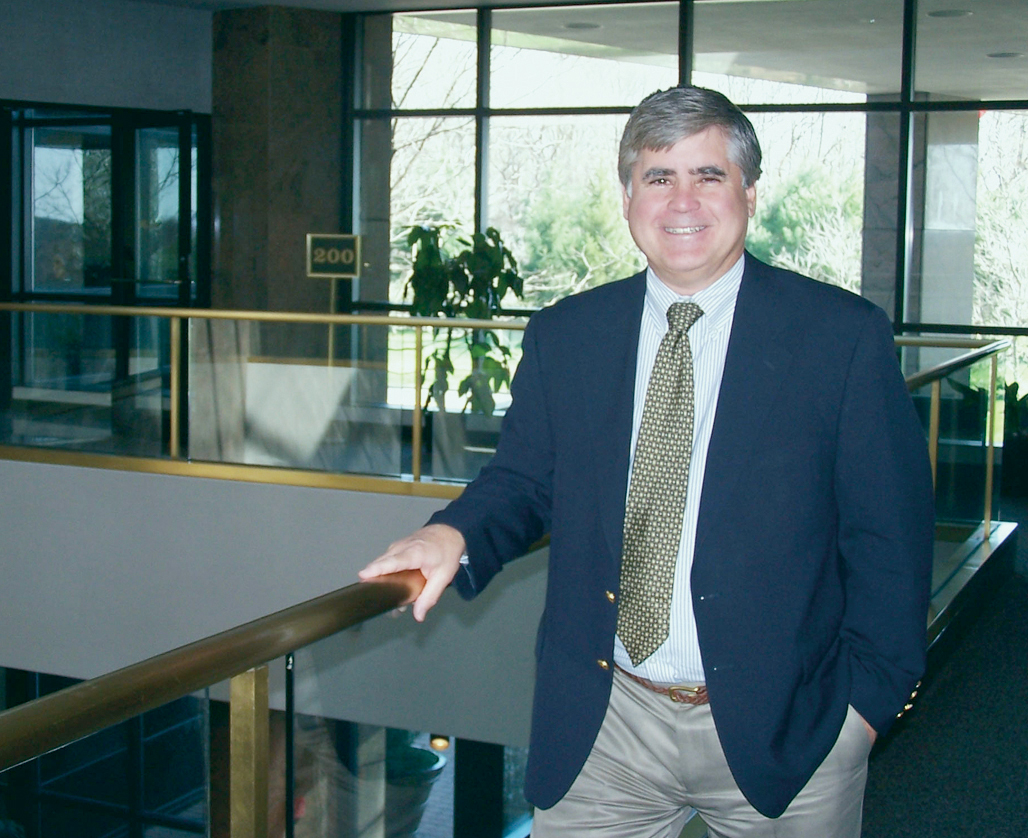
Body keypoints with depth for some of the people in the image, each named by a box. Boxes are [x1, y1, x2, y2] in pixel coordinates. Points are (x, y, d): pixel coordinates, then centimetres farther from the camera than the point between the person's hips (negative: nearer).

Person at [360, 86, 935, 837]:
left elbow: (888, 535, -3)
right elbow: (524, 481, 8)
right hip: (602, 729, 2)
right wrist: (457, 536, -13)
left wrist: (869, 695, -7)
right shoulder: (563, 337, 4)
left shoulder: (843, 336, -5)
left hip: (784, 733, -1)